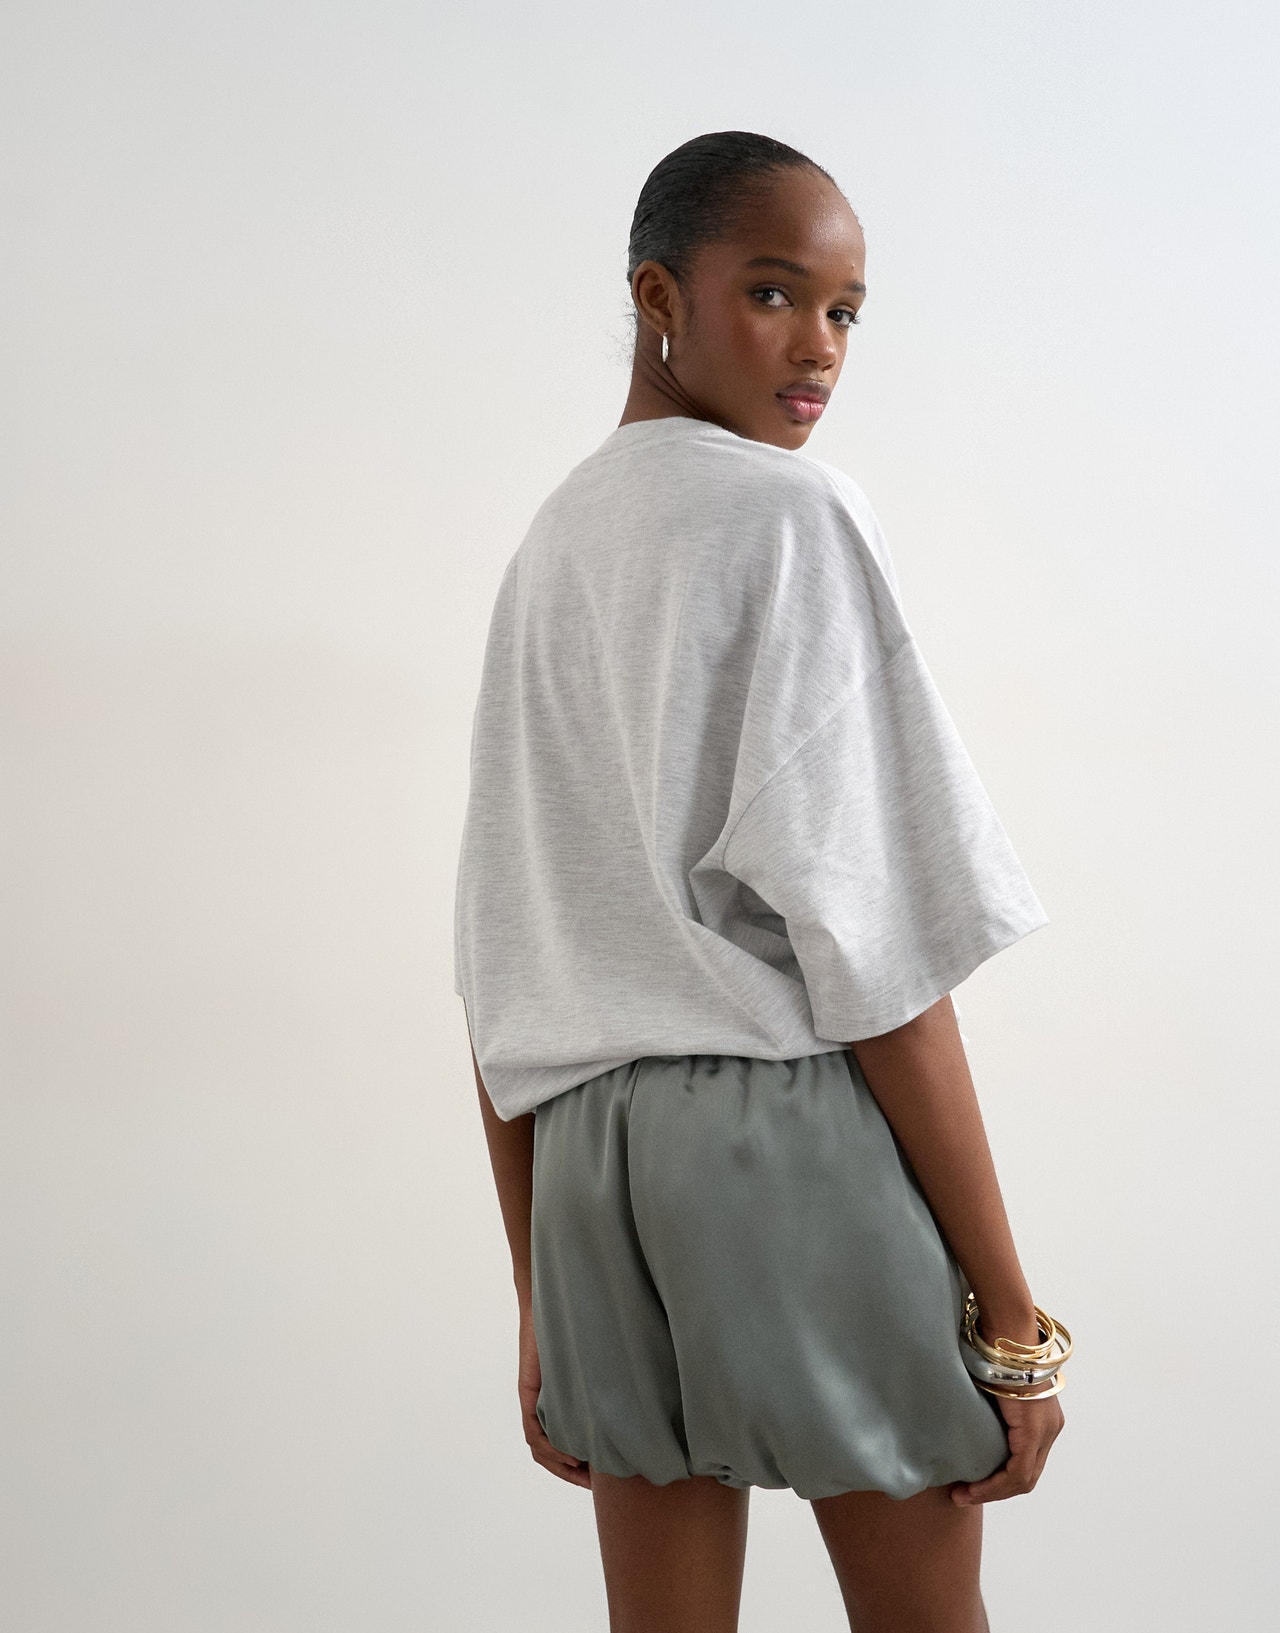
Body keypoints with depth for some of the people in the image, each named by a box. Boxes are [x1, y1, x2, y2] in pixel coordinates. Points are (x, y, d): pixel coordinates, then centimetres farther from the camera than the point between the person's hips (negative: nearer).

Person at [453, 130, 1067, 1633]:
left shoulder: (543, 552, 16)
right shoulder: (792, 515, -6)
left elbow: (500, 976, 14)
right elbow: (871, 940, -12)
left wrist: (539, 1315, 18)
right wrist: (1007, 1305, -9)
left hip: (587, 1145, 6)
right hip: (803, 1122, -6)